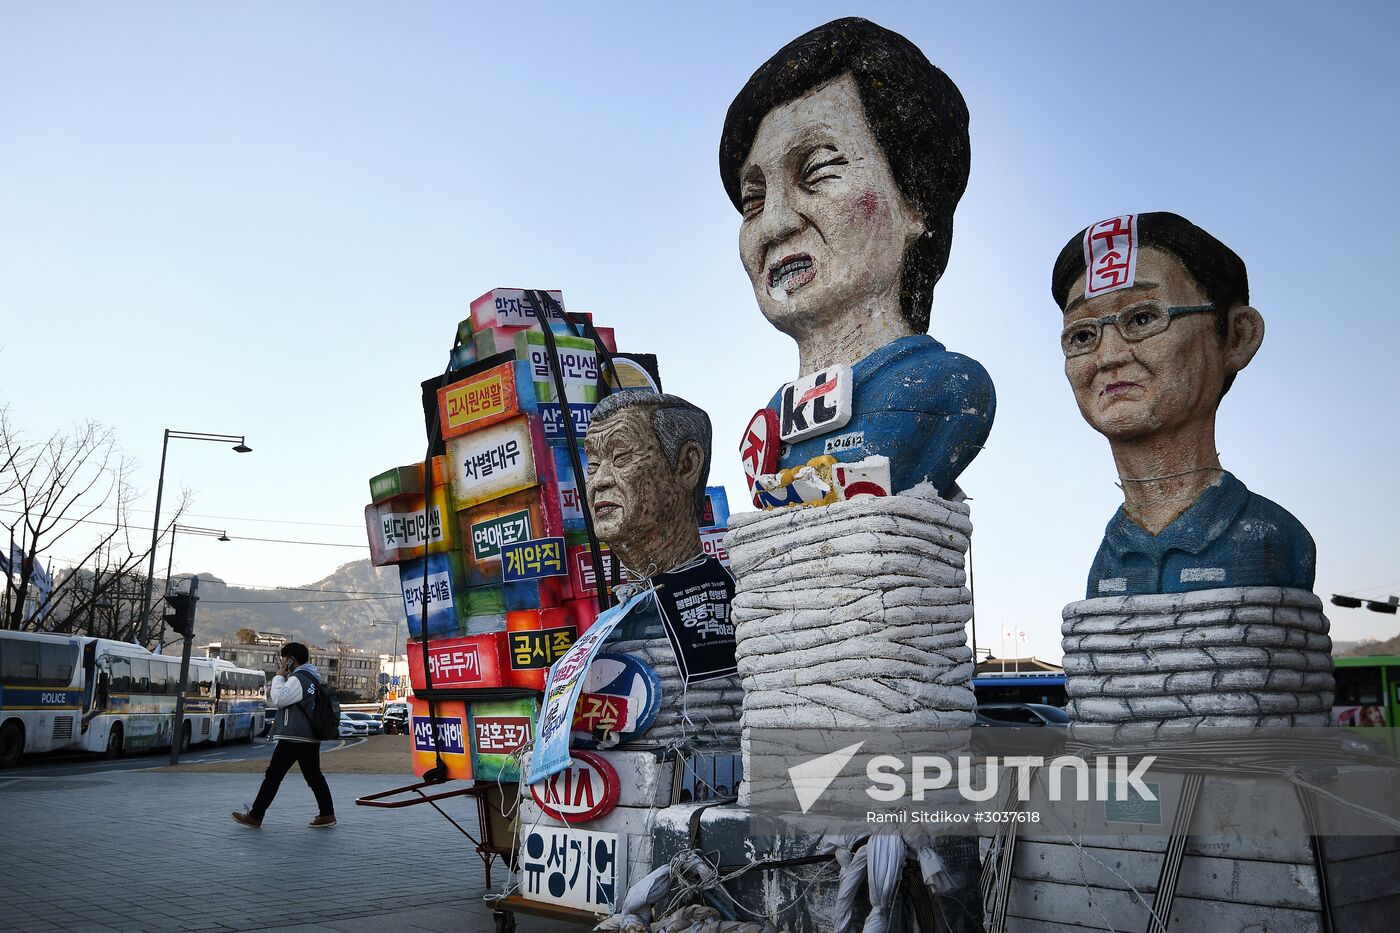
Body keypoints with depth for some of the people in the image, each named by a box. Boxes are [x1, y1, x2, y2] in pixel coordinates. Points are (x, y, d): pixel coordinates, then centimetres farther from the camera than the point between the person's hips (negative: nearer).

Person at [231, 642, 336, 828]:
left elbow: (279, 699, -18)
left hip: (293, 738, -9)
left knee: (273, 775, -1)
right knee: (314, 776, 9)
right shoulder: (311, 678, 18)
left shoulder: (298, 678, -12)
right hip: (310, 738, 9)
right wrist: (282, 678, 10)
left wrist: (278, 677, -7)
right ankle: (327, 814, 5)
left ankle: (255, 816, 6)